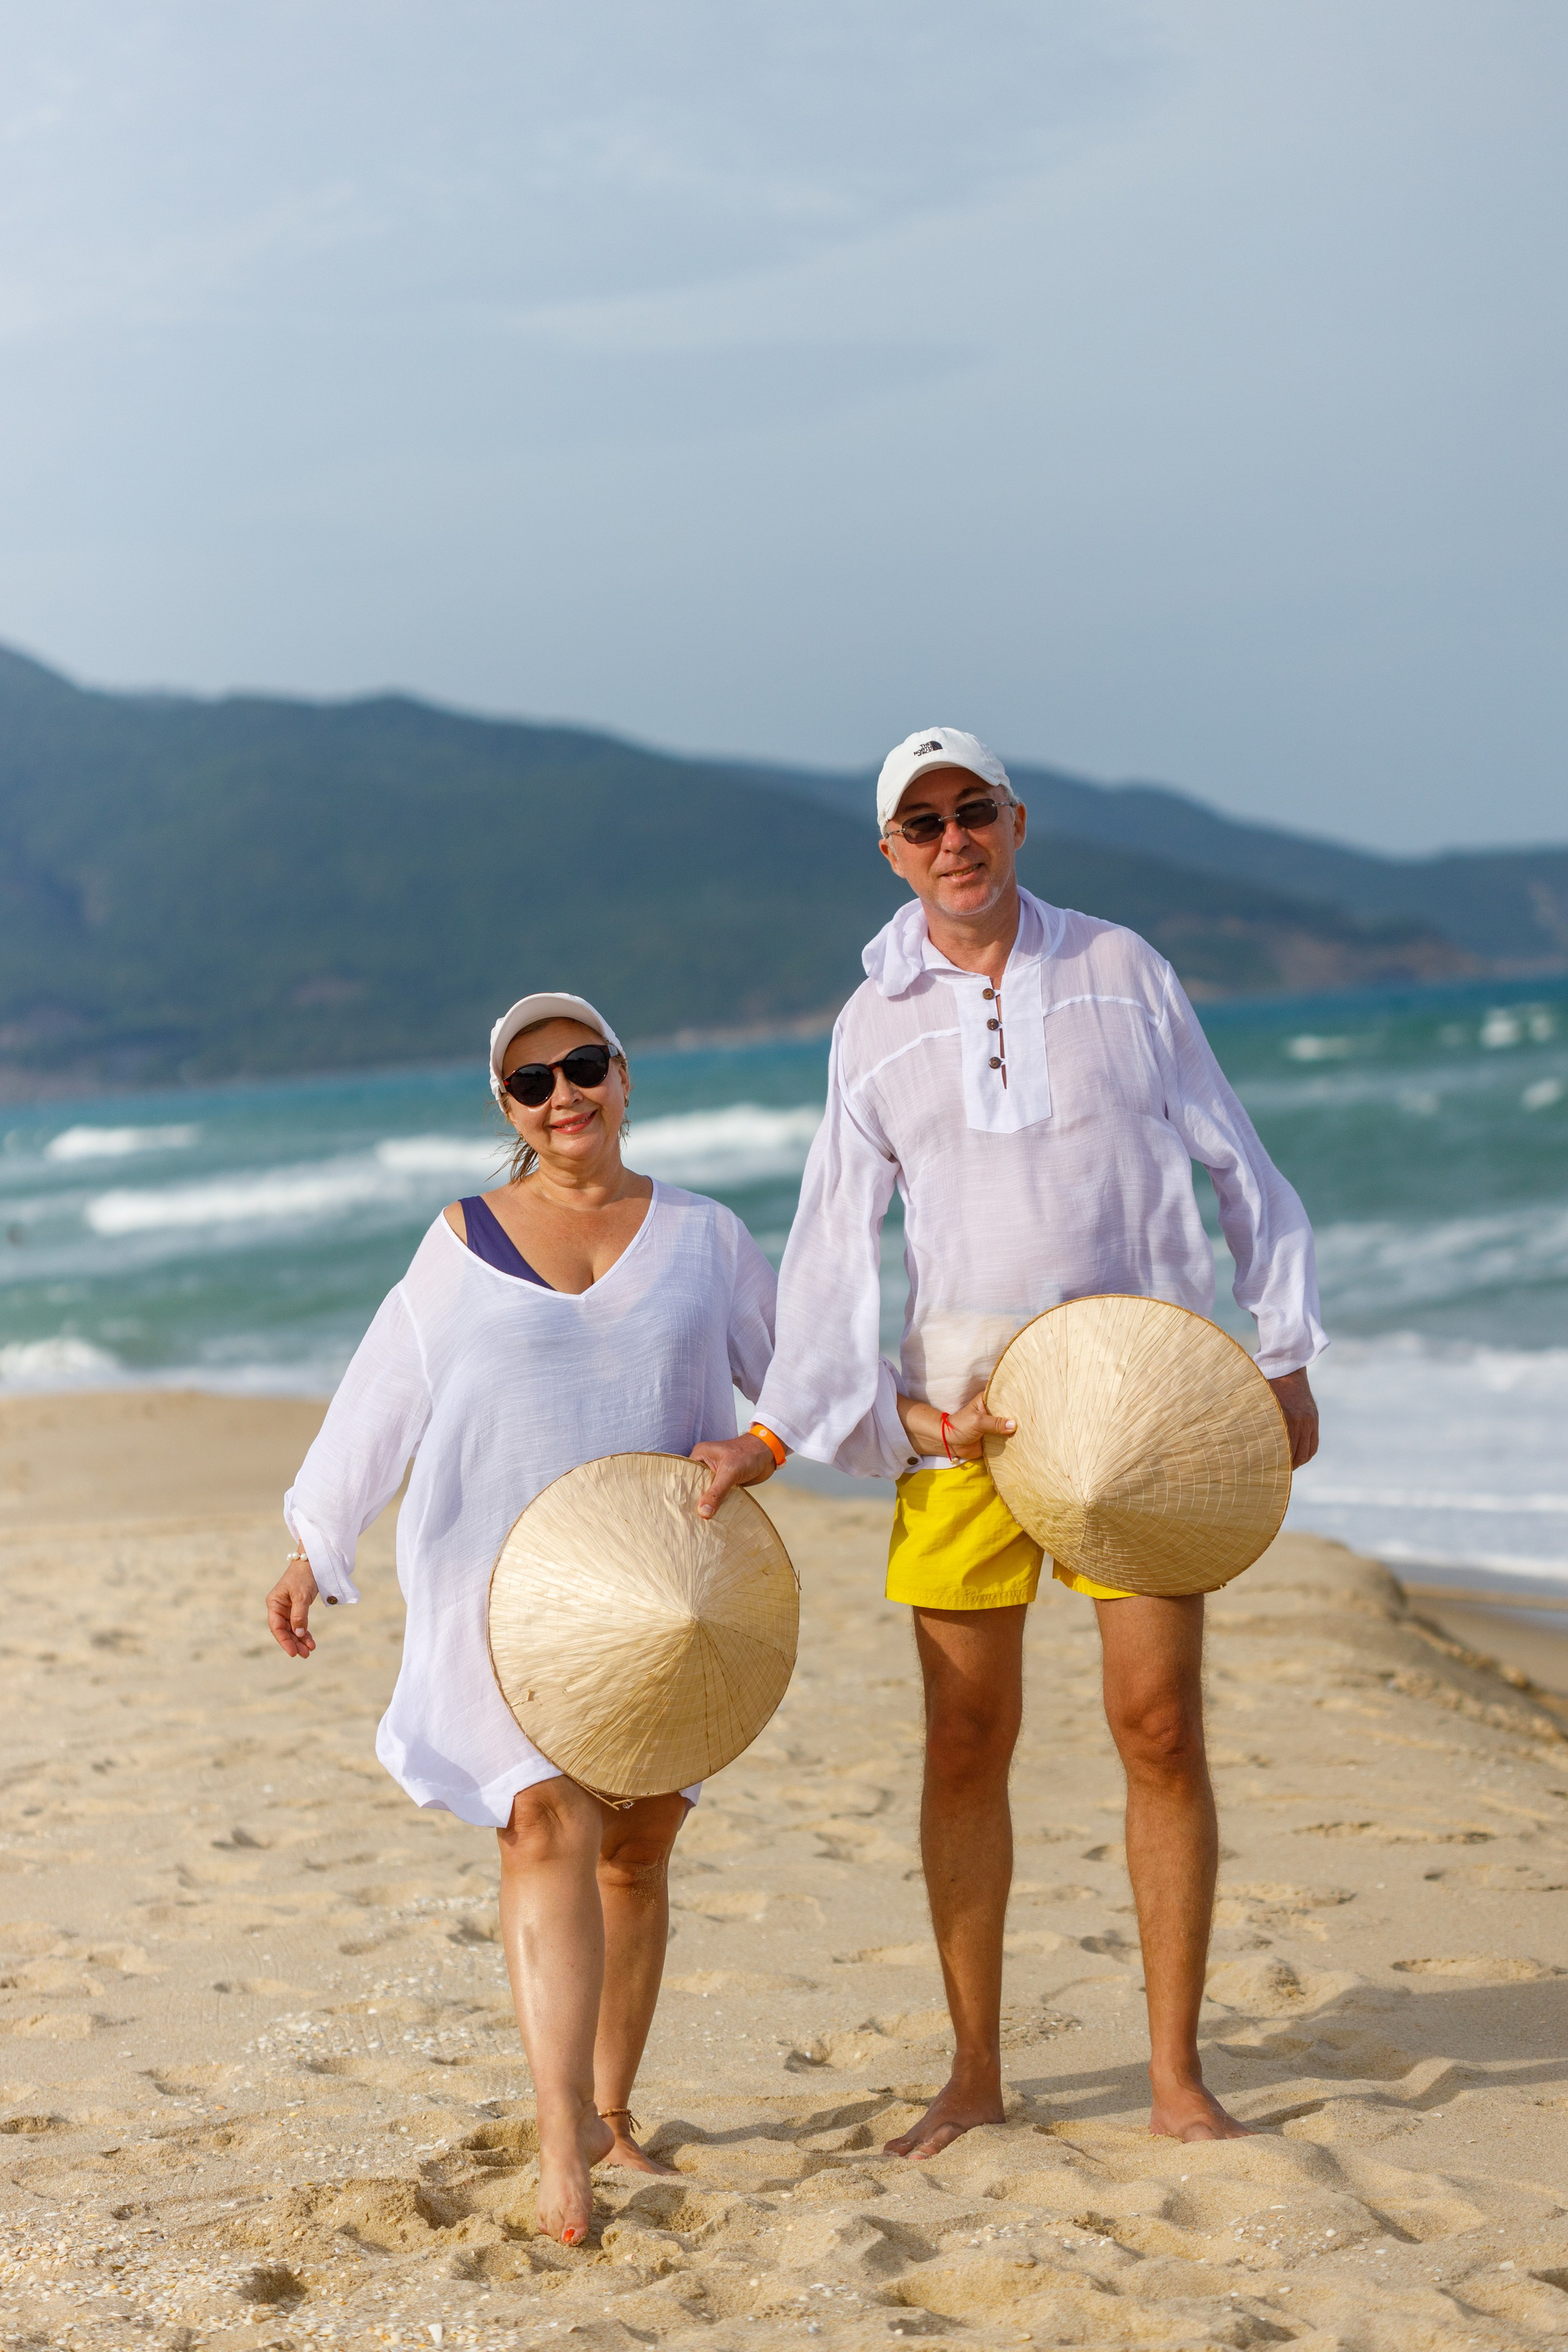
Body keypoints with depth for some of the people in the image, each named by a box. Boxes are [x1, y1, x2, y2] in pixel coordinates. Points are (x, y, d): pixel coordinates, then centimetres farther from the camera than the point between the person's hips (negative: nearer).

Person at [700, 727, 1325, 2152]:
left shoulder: (1119, 969, 6)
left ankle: (1177, 2076, 6)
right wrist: (775, 1431, -6)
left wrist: (1284, 1354, 5)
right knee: (965, 1742, 2)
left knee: (1162, 1726, -4)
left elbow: (1235, 1164, 11)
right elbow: (835, 1244, 5)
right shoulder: (875, 1025, 8)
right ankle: (976, 2075, 15)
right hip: (964, 1397, 1)